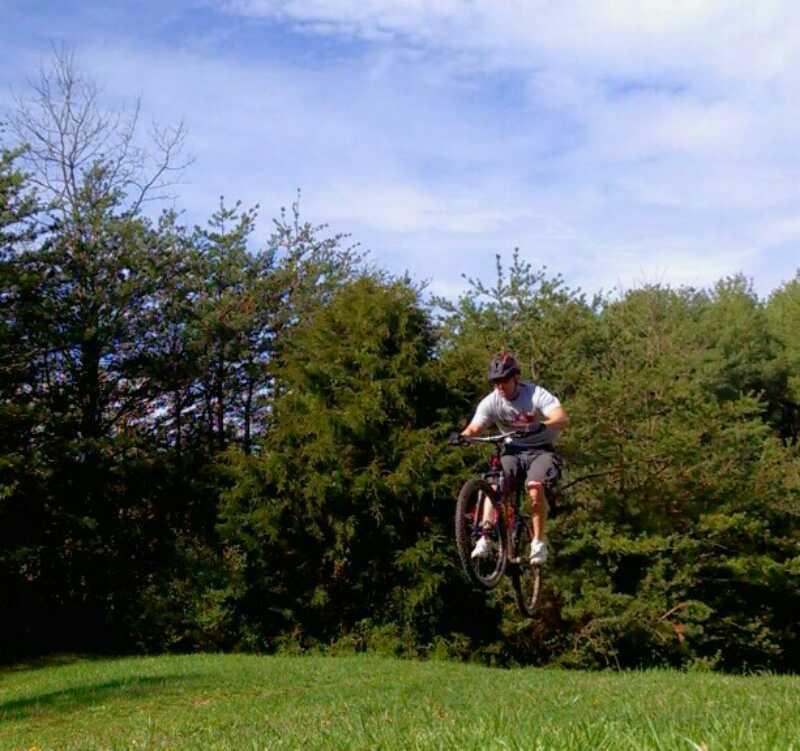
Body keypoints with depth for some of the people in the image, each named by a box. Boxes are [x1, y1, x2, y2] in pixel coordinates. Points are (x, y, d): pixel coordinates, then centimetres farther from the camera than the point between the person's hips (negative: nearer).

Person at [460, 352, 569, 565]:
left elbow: (562, 418, -28)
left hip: (540, 450, -3)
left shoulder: (536, 394, -16)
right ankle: (485, 538, -20)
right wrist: (461, 437, -38)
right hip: (512, 451, 3)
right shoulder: (491, 402, -6)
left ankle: (539, 542, -15)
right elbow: (474, 429, -14)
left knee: (535, 488, -29)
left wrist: (541, 426, -49)